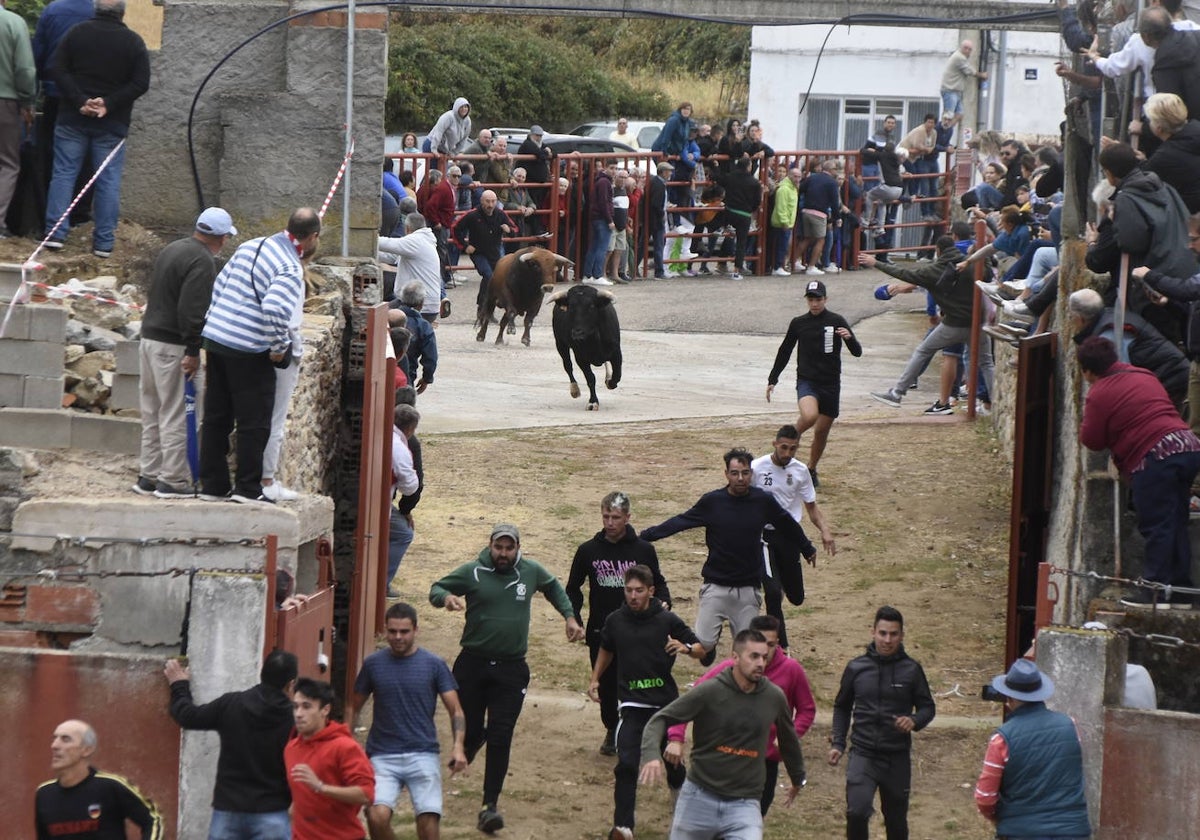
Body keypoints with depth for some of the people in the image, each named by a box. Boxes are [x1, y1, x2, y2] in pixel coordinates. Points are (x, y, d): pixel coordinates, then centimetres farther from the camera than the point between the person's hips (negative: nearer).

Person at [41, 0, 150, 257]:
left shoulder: (76, 33, 1)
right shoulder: (133, 41, -2)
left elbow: (59, 71, -5)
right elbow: (141, 83, -8)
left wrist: (79, 101, -10)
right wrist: (109, 104, -12)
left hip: (73, 119, 1)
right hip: (112, 123, -1)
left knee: (64, 173, 6)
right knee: (109, 180, 3)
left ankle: (55, 233, -1)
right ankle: (104, 242, 1)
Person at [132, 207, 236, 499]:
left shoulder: (172, 249, 14)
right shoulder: (202, 262, -15)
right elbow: (192, 311, -23)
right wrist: (192, 352, -20)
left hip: (148, 340, 9)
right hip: (172, 346, -9)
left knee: (152, 412, 14)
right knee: (176, 415, -4)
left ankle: (149, 475, 18)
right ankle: (174, 480, -2)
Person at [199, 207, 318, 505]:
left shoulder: (251, 246, 11)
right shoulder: (291, 268, -15)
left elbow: (220, 284, 17)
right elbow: (274, 310, -28)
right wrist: (279, 347, -13)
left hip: (215, 336, 8)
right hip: (249, 351, -8)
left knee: (216, 418, 13)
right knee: (255, 423, 3)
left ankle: (212, 484, 19)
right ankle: (248, 488, 5)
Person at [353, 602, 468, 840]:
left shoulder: (434, 665, 3)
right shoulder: (373, 664, 6)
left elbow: (456, 711, 2)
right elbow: (354, 706, 14)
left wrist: (458, 746, -15)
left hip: (423, 755, 0)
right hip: (383, 756, 0)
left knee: (428, 820, -11)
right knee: (377, 816, -22)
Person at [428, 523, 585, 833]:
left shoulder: (531, 572, 4)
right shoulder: (472, 572, -4)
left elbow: (554, 588, 24)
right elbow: (436, 588, 3)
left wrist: (569, 617, 15)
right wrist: (446, 598, -20)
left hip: (511, 668, 1)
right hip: (472, 664, -1)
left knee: (500, 738, -6)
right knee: (470, 729, 5)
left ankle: (490, 805, -6)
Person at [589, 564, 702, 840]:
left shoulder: (667, 620, -6)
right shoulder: (615, 620, 2)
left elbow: (701, 649, 0)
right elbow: (606, 650, 23)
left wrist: (686, 648, -21)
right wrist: (595, 680, 18)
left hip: (665, 702, 0)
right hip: (633, 703, 0)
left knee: (672, 760, 14)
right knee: (626, 765, -13)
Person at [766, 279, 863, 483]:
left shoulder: (836, 322, -1)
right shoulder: (798, 323, 3)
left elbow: (857, 352, -5)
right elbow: (784, 352, 14)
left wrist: (849, 338, -27)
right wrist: (772, 380, 15)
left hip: (831, 384, 1)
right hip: (806, 381, -1)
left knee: (822, 431, 7)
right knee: (810, 416, -30)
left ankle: (811, 469, 29)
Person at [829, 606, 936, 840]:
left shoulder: (911, 669, -1)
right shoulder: (856, 668, 2)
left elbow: (927, 707, 6)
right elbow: (842, 707, 14)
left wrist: (914, 721, -17)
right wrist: (837, 743, 4)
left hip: (897, 758, 1)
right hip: (863, 756, -1)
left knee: (896, 819, 11)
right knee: (857, 812, -20)